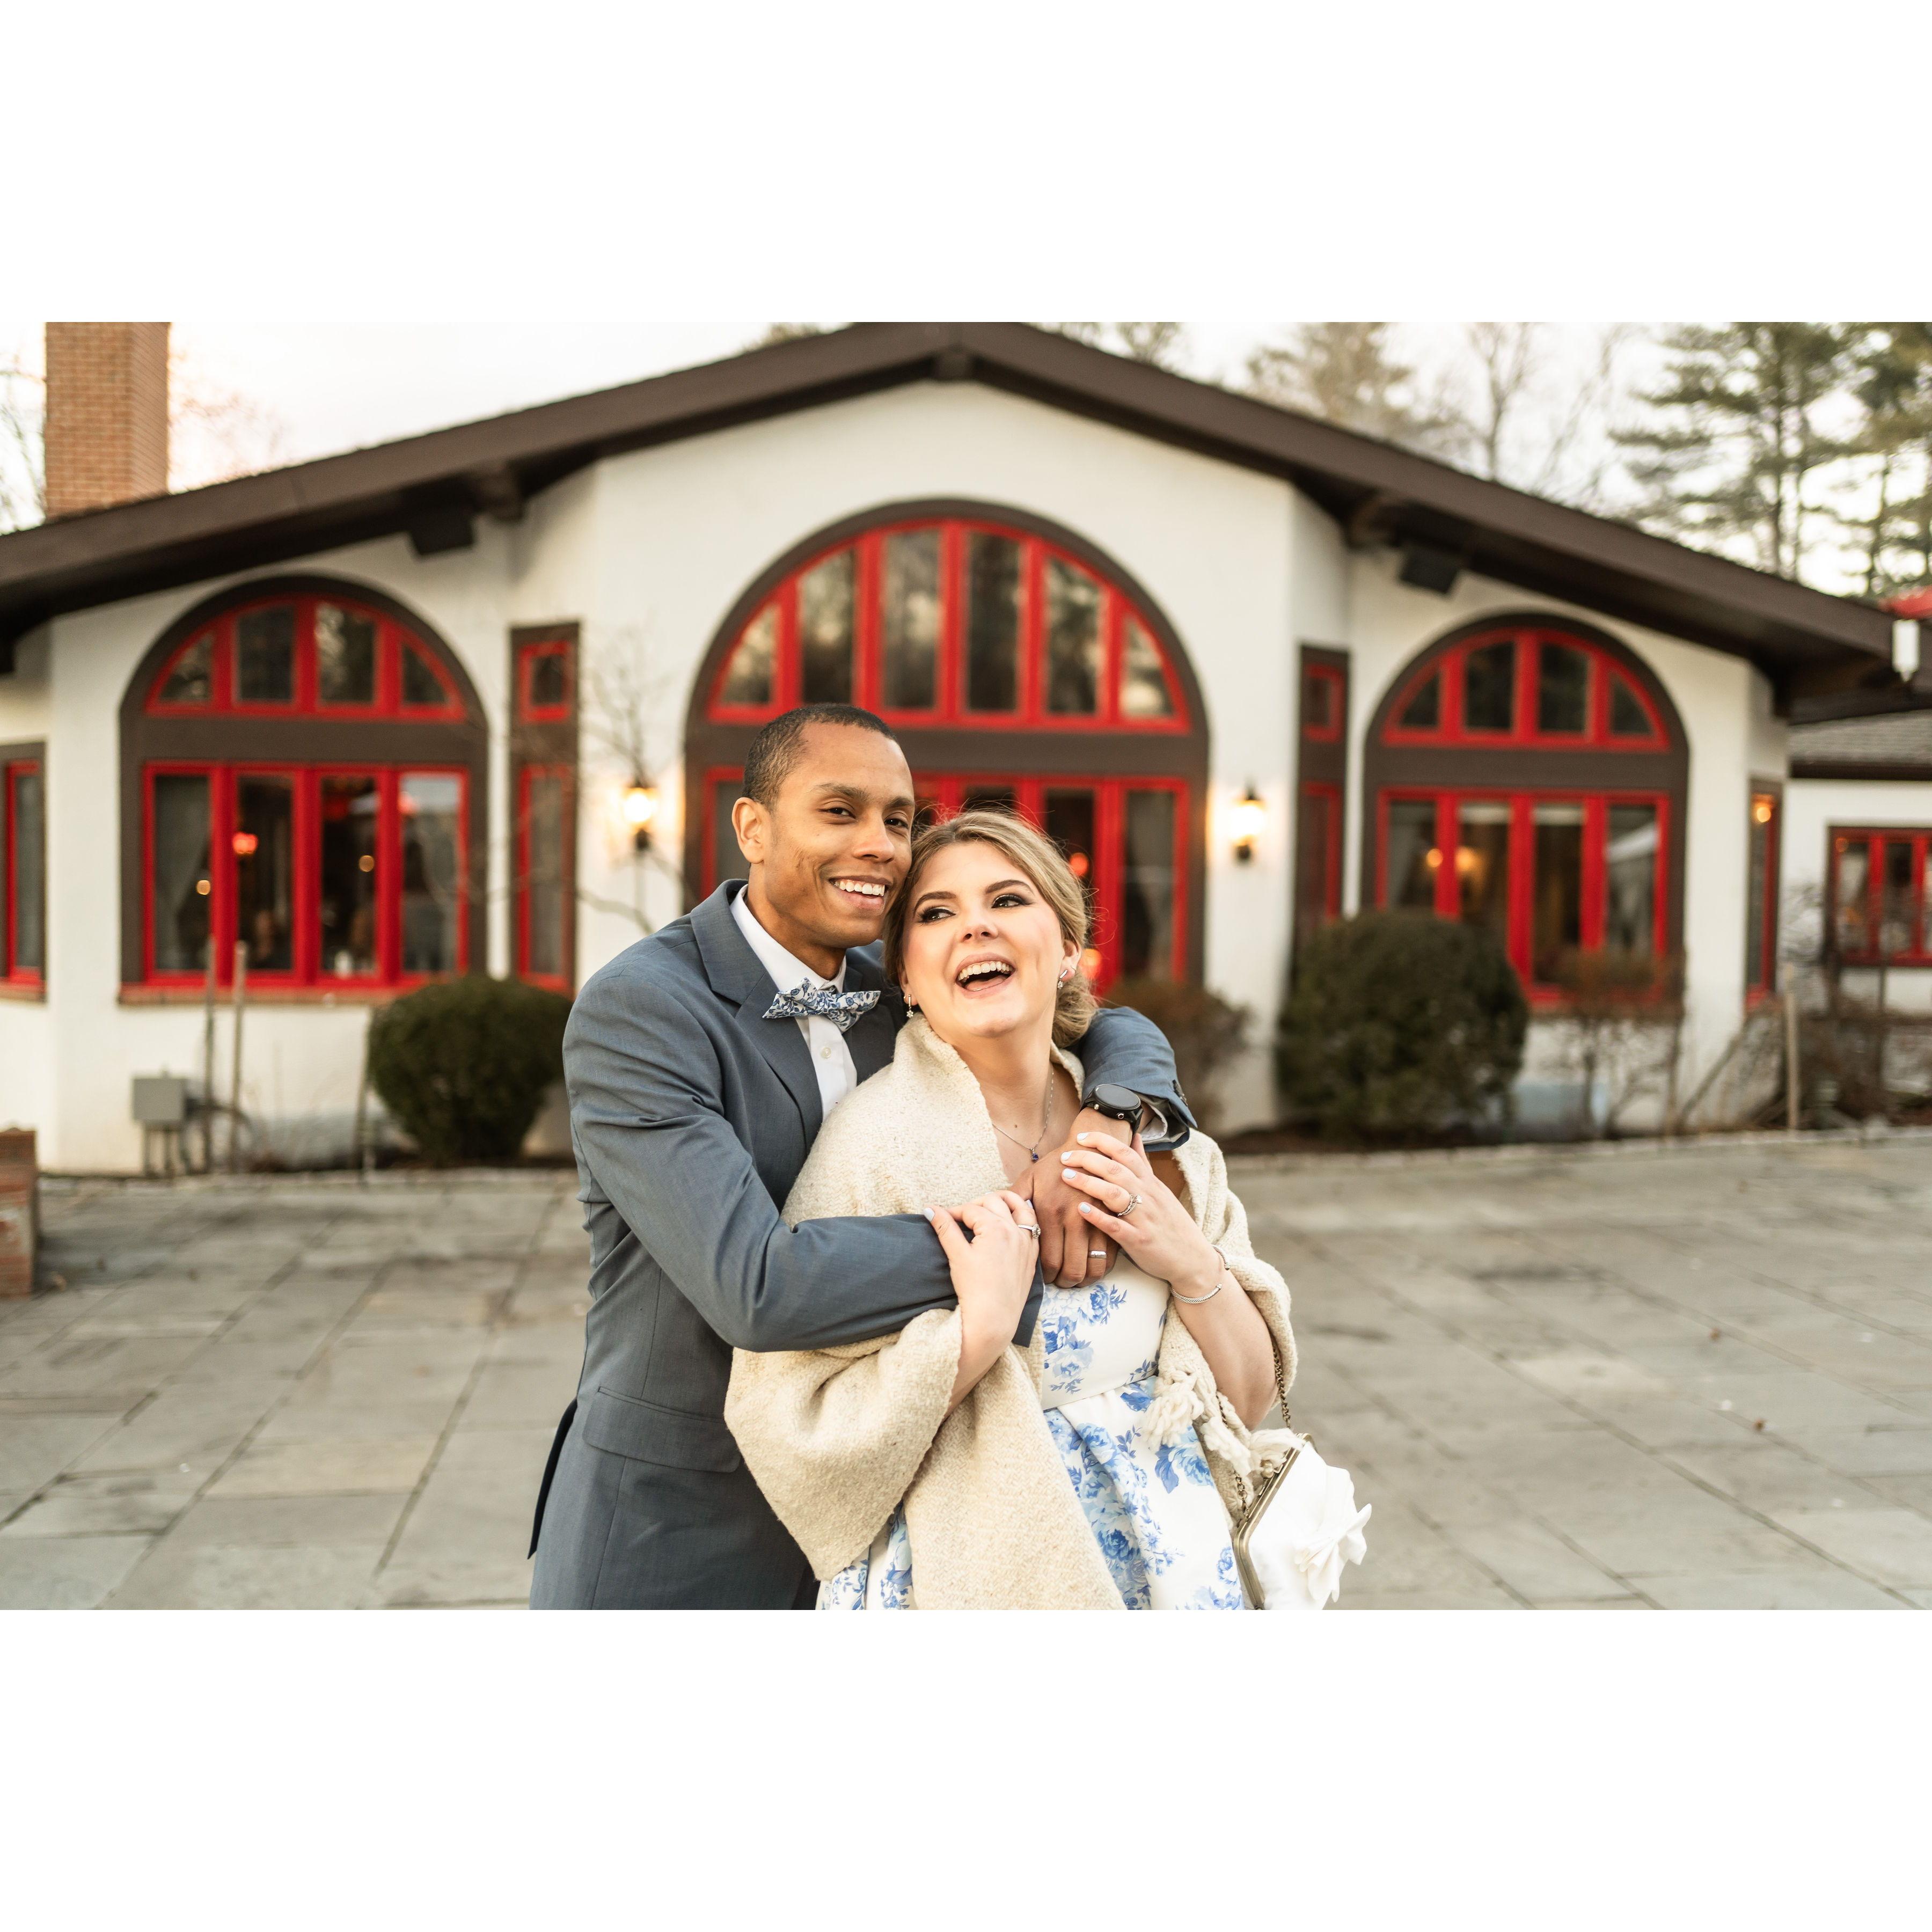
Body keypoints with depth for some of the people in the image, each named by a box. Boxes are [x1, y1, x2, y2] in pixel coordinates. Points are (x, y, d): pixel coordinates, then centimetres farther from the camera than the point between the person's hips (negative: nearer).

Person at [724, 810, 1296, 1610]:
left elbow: (1251, 1396, 2)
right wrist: (980, 1328, -27)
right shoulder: (874, 1143, -16)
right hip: (976, 1573, -4)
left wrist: (1192, 1263, -14)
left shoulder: (1139, 1132, -2)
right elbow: (791, 1430, -19)